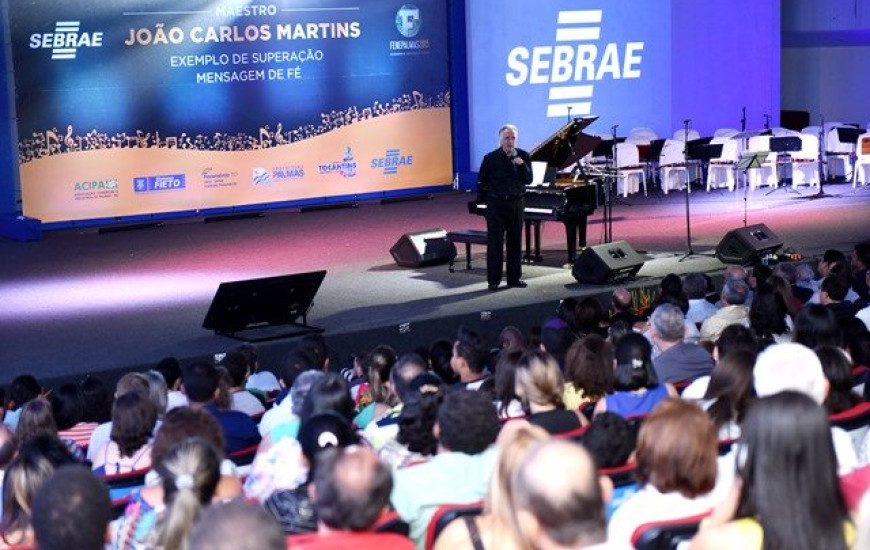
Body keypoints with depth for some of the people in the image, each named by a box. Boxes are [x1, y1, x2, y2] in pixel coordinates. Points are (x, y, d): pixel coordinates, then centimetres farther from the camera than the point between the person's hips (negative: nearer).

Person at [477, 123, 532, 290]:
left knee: (515, 242, 9)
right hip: (495, 204, -3)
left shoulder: (523, 156, 2)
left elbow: (528, 180, -3)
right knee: (495, 242, -1)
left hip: (515, 203, 3)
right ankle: (494, 280, 3)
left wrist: (521, 165, -17)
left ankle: (514, 277, 17)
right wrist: (483, 199, -2)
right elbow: (482, 182, 0)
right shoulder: (491, 158, -6)